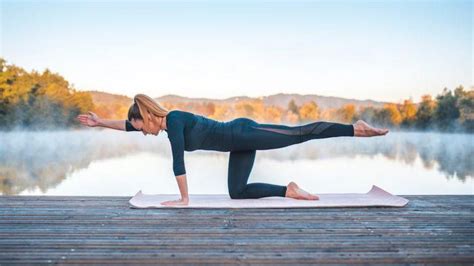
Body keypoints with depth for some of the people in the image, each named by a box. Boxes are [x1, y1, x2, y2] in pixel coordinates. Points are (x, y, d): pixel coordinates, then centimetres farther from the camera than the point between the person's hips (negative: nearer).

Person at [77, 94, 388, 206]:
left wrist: (184, 199, -11)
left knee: (302, 133, -11)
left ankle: (356, 128, -4)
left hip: (245, 134, -9)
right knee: (238, 192, 8)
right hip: (240, 145, 9)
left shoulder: (173, 120, -16)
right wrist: (101, 122, 25)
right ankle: (290, 190, 12)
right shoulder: (167, 122, 11)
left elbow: (179, 163, -17)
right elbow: (128, 125, 25)